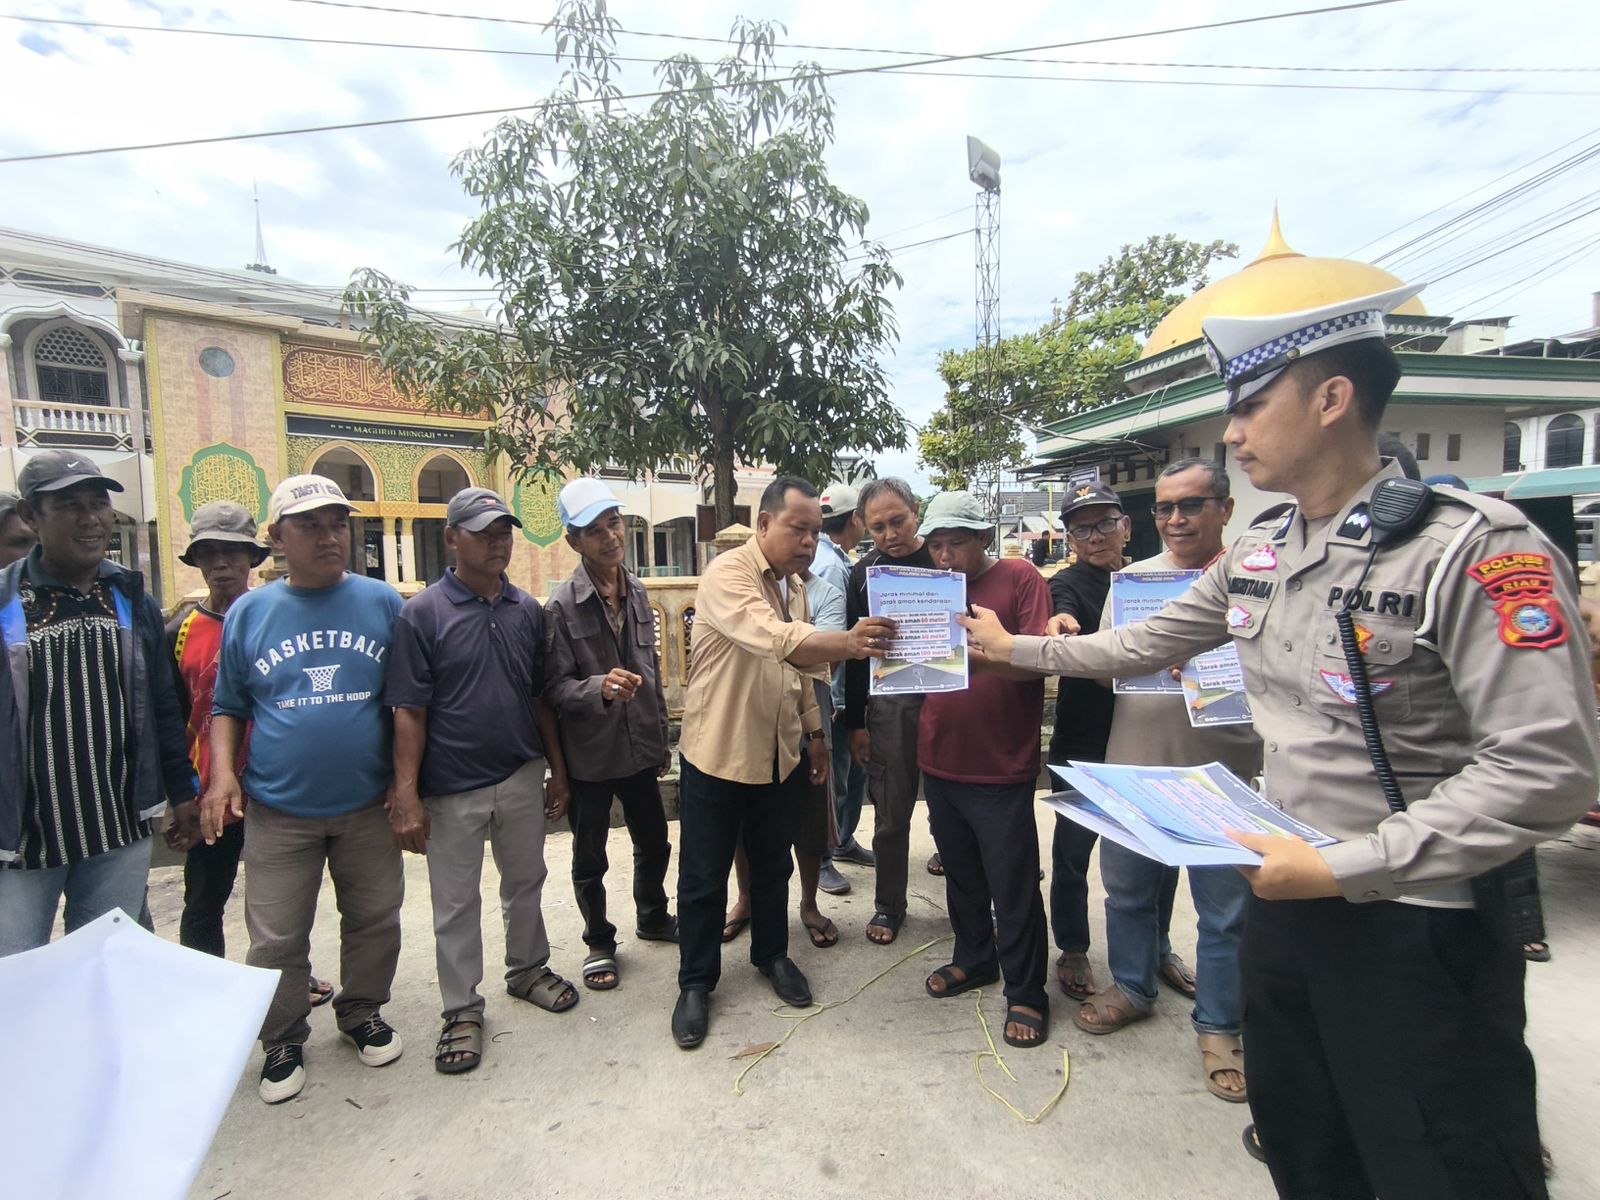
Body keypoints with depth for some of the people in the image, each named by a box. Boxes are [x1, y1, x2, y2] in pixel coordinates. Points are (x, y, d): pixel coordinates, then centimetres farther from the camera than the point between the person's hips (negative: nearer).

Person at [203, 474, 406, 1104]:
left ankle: (363, 1012, 38)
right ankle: (283, 1039, 33)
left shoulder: (383, 602, -2)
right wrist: (223, 771, -6)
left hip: (368, 806, 0)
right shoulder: (249, 613, 1)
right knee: (277, 940, 10)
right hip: (278, 811, 0)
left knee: (374, 921, 14)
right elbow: (228, 705, 9)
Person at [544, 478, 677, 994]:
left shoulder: (637, 592, 2)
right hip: (589, 754, -4)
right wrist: (600, 687, -36)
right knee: (590, 859, 14)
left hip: (640, 748, 5)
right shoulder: (562, 605, -15)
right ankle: (599, 943, 36)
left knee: (654, 843, 19)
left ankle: (653, 917, 45)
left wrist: (661, 737, 14)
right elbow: (555, 688, -16)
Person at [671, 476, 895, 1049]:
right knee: (703, 876, 9)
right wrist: (845, 644, -52)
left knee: (773, 865, 21)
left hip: (781, 754, 7)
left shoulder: (794, 584, 6)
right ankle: (696, 981, 29)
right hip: (718, 752, -6)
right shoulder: (728, 573, -20)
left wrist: (814, 733, 13)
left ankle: (772, 954, 42)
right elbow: (771, 639, -39)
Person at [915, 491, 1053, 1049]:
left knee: (1012, 884, 5)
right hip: (940, 760, 6)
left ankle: (1025, 993, 22)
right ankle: (974, 958, 40)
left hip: (1002, 767, -5)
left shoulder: (1020, 579, -7)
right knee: (960, 872, 19)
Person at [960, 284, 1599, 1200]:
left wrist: (1344, 868, -24)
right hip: (1286, 895, 7)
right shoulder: (1258, 552, 3)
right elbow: (1146, 644, 14)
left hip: (1418, 926, -7)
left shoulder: (1475, 547, -20)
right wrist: (1017, 649, 18)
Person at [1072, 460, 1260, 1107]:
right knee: (1127, 889, 18)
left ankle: (1219, 1027, 31)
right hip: (1133, 767, 4)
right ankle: (1132, 988, 40)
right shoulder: (1132, 579, 7)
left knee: (1225, 912, 10)